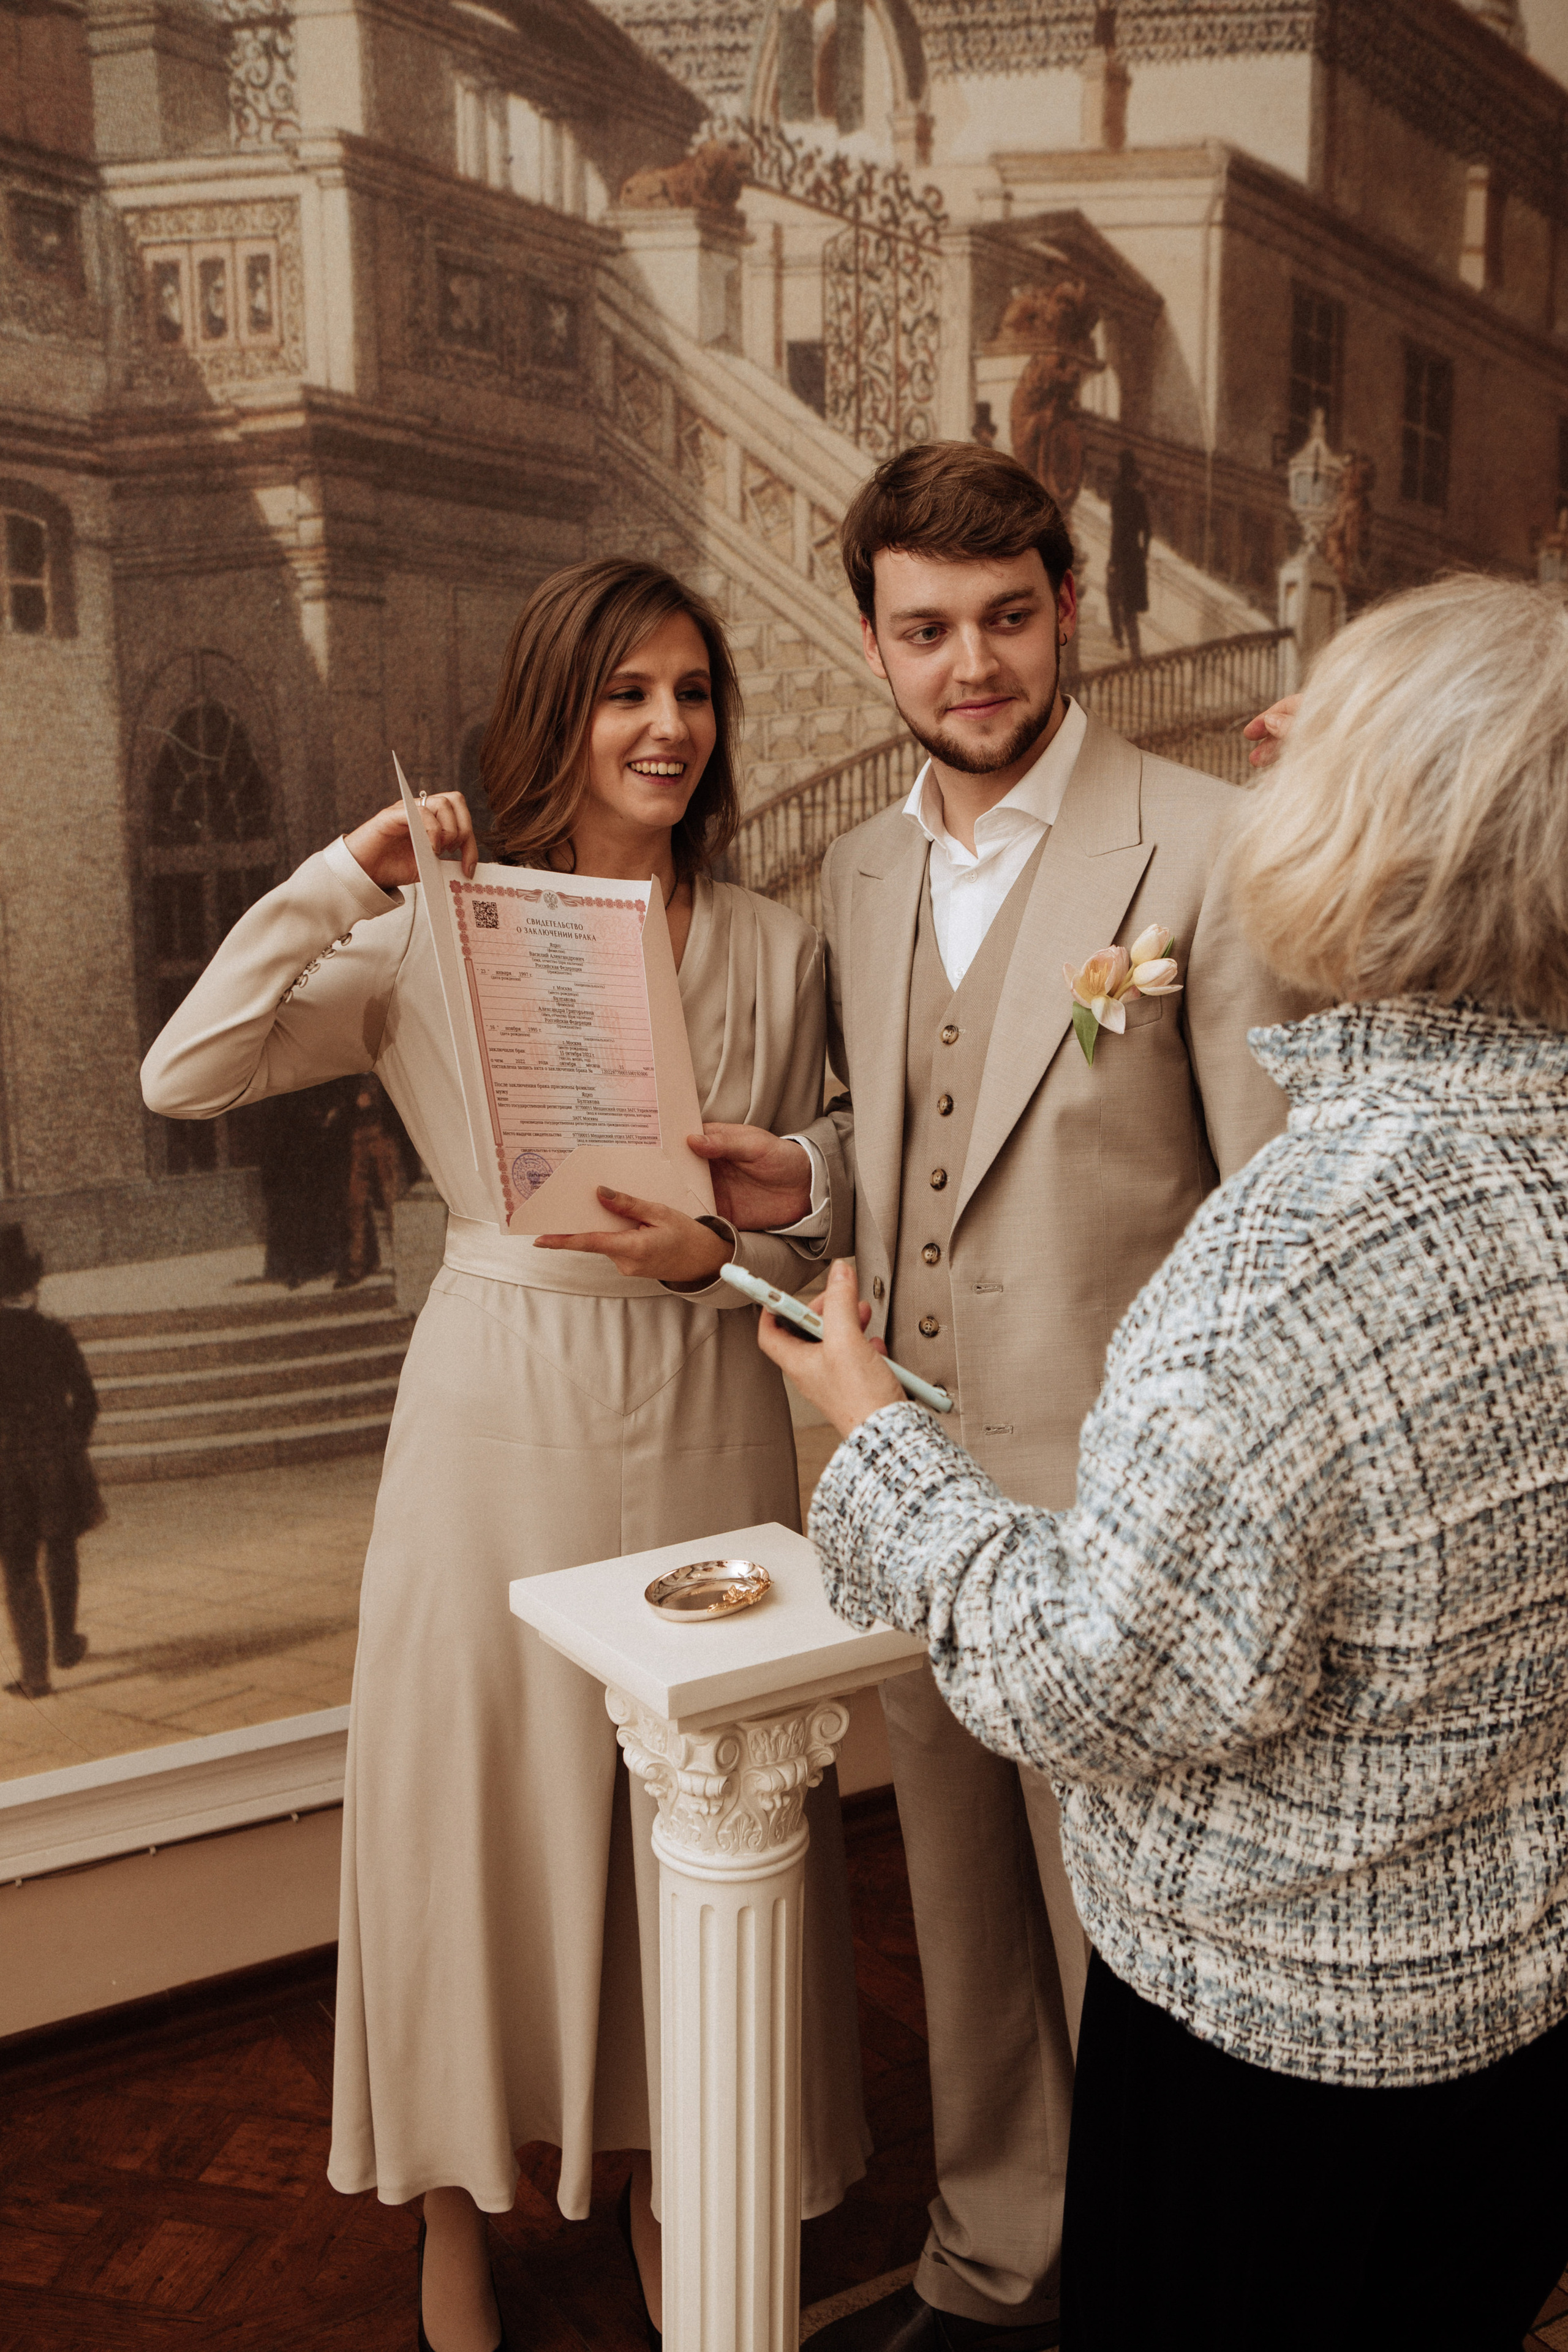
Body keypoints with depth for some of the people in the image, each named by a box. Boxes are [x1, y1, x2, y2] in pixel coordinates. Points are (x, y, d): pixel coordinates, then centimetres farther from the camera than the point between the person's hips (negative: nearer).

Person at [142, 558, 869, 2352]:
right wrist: (345, 878, -16)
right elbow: (183, 1077, -11)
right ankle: (458, 2204, 33)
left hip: (702, 1410, 2)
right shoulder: (436, 934, -3)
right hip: (499, 1407, -2)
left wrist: (711, 1248, -13)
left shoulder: (774, 950, 5)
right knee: (481, 1785, 9)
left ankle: (664, 2173, 36)